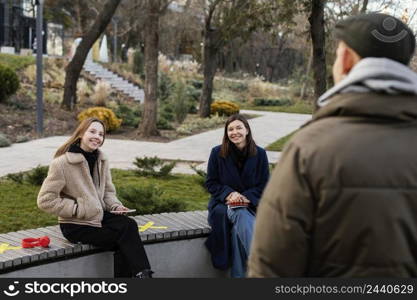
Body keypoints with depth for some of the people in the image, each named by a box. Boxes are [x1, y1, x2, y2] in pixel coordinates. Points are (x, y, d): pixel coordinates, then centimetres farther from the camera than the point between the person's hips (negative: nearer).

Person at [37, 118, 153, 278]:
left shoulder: (101, 160, 7)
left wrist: (116, 206, -4)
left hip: (99, 216, 6)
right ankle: (142, 274, -14)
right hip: (76, 225, -6)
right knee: (125, 233, -23)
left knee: (129, 224, -24)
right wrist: (78, 209, -17)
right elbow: (45, 200, -15)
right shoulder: (62, 163, -13)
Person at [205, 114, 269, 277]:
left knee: (238, 227, -34)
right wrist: (229, 194, -15)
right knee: (242, 216, -35)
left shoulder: (259, 154, 1)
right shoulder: (217, 153, 0)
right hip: (223, 203, 0)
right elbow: (210, 183, 4)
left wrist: (245, 197, -14)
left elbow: (264, 185, 4)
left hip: (250, 204, 0)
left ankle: (238, 274, -28)